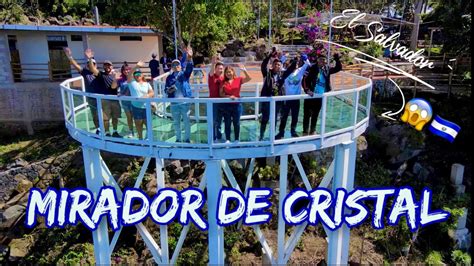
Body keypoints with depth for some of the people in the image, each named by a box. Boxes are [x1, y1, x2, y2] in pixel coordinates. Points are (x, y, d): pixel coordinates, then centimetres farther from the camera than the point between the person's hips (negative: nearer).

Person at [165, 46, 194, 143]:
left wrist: (190, 58, -40)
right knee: (176, 122, 12)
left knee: (186, 121, 6)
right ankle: (178, 139, 26)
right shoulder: (169, 77, 6)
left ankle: (187, 139, 18)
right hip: (174, 103, 2)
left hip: (185, 102, -2)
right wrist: (168, 90, -16)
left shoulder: (184, 74, 1)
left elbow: (189, 68, -20)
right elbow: (166, 90, 10)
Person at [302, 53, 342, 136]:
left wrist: (337, 60, -9)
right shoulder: (312, 68, -10)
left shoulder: (327, 69, 4)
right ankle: (305, 132, 12)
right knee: (307, 114, 2)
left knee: (315, 115, 16)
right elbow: (305, 80, -12)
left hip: (320, 96, 5)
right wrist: (307, 90, -24)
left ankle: (312, 131, 29)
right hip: (311, 95, -4)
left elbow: (338, 68, 7)